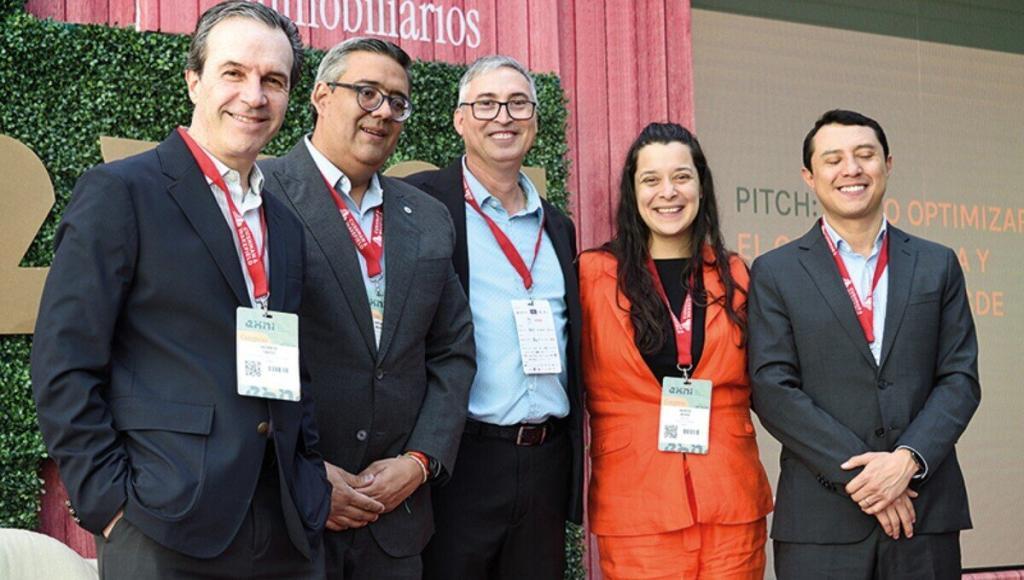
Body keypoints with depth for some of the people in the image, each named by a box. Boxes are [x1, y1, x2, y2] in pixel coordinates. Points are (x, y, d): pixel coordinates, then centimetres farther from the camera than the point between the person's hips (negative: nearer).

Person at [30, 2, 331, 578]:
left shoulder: (286, 225, 15)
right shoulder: (119, 191, -4)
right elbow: (64, 366, -8)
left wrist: (313, 477, 7)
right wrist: (110, 504, -12)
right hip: (166, 533, -5)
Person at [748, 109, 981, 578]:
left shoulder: (937, 265, 10)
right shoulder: (776, 273, 3)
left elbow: (960, 378, 4)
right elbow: (772, 389, -5)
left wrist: (908, 459, -11)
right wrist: (855, 474, -12)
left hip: (927, 514, 2)